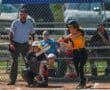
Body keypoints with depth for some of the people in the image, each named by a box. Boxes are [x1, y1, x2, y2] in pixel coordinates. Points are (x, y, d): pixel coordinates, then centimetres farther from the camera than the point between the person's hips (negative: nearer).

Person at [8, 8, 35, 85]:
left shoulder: (29, 23, 3)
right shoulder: (15, 23, -4)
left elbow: (32, 33, 11)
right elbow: (11, 33, -3)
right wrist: (11, 43, -13)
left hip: (25, 45, 2)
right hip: (16, 45, -2)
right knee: (14, 62, -7)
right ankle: (12, 80, -4)